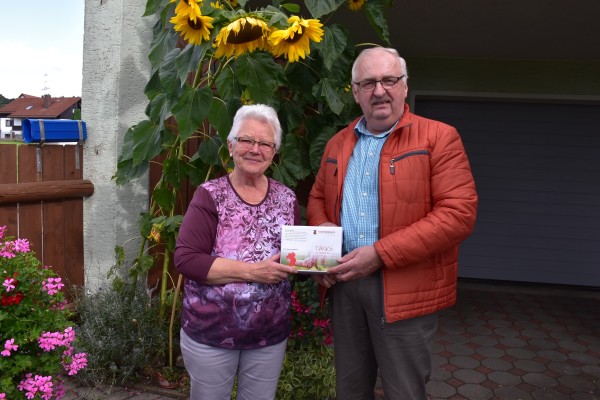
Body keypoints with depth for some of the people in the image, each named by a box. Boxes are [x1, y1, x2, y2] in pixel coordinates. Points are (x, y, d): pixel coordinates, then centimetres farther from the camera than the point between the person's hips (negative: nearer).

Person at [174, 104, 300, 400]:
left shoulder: (287, 199, 1)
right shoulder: (210, 195, -9)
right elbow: (185, 259, -17)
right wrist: (252, 271, -24)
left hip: (270, 334, 3)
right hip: (210, 332, -3)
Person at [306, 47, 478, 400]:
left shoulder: (439, 138, -7)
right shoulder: (338, 143, 11)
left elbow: (459, 213, -16)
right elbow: (318, 198, 21)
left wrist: (380, 254, -20)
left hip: (405, 290, -4)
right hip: (344, 283, 5)